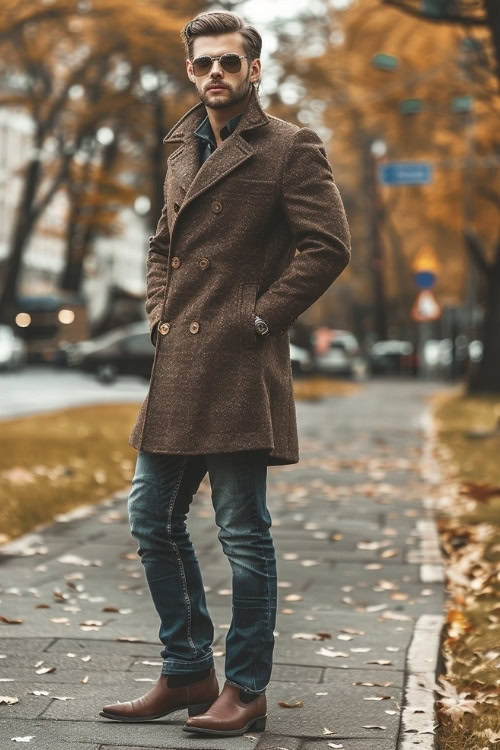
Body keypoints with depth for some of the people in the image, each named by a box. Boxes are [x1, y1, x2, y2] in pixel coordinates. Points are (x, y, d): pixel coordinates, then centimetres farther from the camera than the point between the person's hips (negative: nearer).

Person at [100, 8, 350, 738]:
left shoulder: (291, 147, -4)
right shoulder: (183, 148, 18)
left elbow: (328, 246, -11)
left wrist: (260, 318, -12)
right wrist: (159, 314, 11)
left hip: (241, 369, -8)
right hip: (177, 371, 8)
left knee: (243, 533, -1)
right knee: (153, 521, 11)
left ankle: (246, 690, 12)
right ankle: (187, 673, 24)